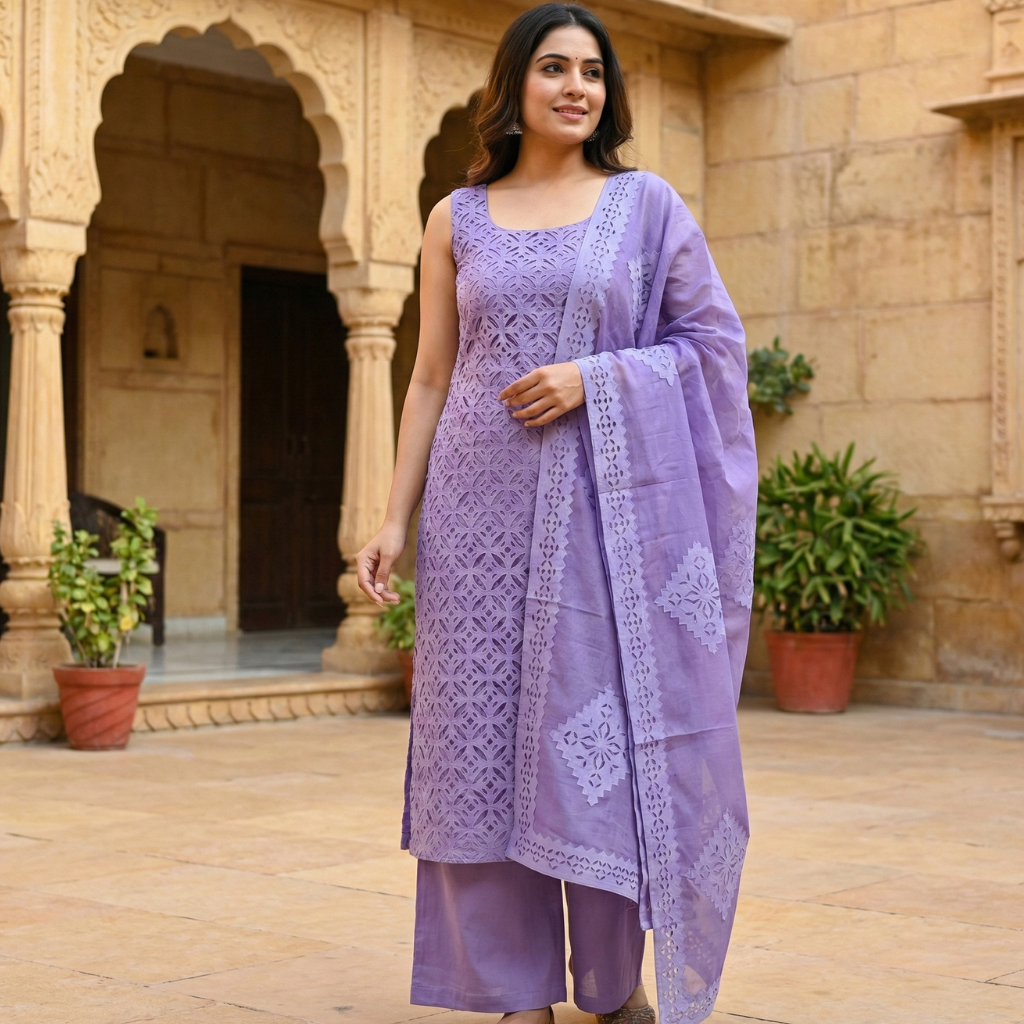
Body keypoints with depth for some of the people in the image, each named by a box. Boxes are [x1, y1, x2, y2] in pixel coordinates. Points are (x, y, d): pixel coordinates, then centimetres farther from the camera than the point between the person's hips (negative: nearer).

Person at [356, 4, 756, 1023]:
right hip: (486, 509, 2)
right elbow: (431, 379, 11)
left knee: (611, 729, -1)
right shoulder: (458, 219, 11)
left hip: (611, 504, -1)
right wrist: (395, 516, 3)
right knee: (489, 737, 0)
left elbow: (712, 341, 5)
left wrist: (595, 377, -10)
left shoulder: (647, 204, 7)